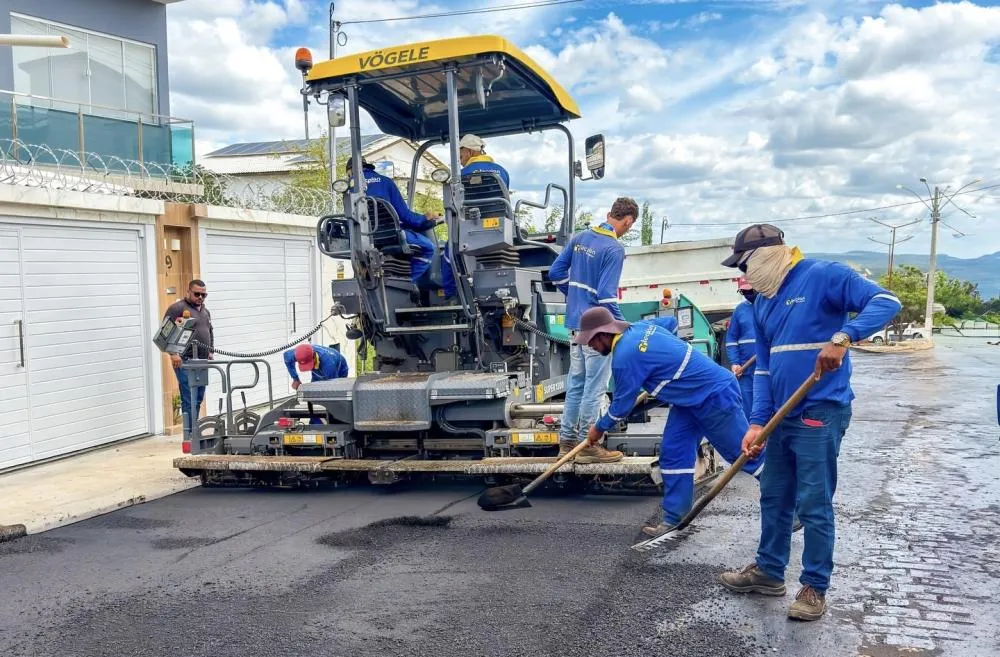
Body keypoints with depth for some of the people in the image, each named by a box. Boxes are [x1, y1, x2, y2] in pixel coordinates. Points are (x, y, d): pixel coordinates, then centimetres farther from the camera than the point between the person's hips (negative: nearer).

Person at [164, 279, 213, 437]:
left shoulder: (205, 311, 20)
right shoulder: (177, 308, -4)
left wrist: (210, 351, 16)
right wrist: (173, 353, -18)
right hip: (185, 362, -7)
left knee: (198, 400, 8)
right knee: (189, 401, -9)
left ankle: (194, 432, 15)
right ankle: (190, 435, -7)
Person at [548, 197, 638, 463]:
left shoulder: (579, 237, 7)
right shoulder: (614, 248, -15)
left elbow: (555, 273, 10)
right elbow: (606, 294, -20)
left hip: (576, 322, 8)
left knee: (575, 382, 15)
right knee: (595, 386, 1)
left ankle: (567, 440, 22)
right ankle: (587, 446, 7)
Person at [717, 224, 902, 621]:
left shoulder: (823, 276, -10)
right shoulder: (763, 301, 13)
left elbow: (886, 302, -18)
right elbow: (764, 366, 13)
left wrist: (843, 337, -33)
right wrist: (757, 421, 4)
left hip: (821, 412, -8)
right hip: (783, 414, 8)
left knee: (814, 505, -1)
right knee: (774, 498, 16)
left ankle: (815, 587, 13)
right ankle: (768, 571, 31)